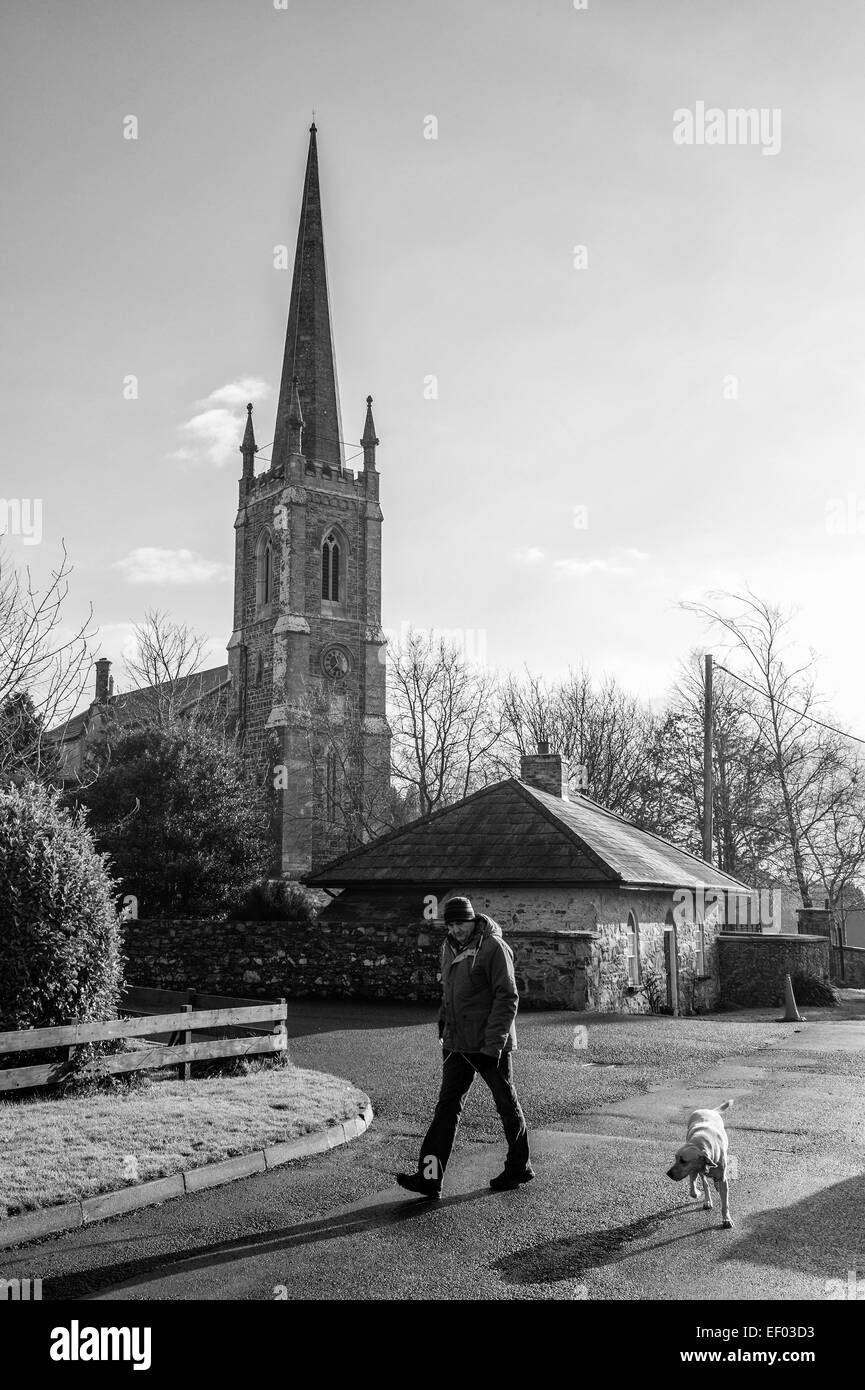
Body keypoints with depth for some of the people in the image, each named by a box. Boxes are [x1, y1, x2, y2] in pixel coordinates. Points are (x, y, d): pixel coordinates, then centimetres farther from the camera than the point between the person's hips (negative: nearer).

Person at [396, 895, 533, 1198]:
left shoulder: (494, 947, -14)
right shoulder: (449, 947, 10)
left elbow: (507, 997, -16)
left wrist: (494, 1043, -20)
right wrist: (444, 1026, 13)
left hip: (489, 1044, -7)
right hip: (456, 1043, 7)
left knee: (507, 1104, 8)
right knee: (447, 1105, 2)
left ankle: (519, 1168, 25)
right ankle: (429, 1177, 0)